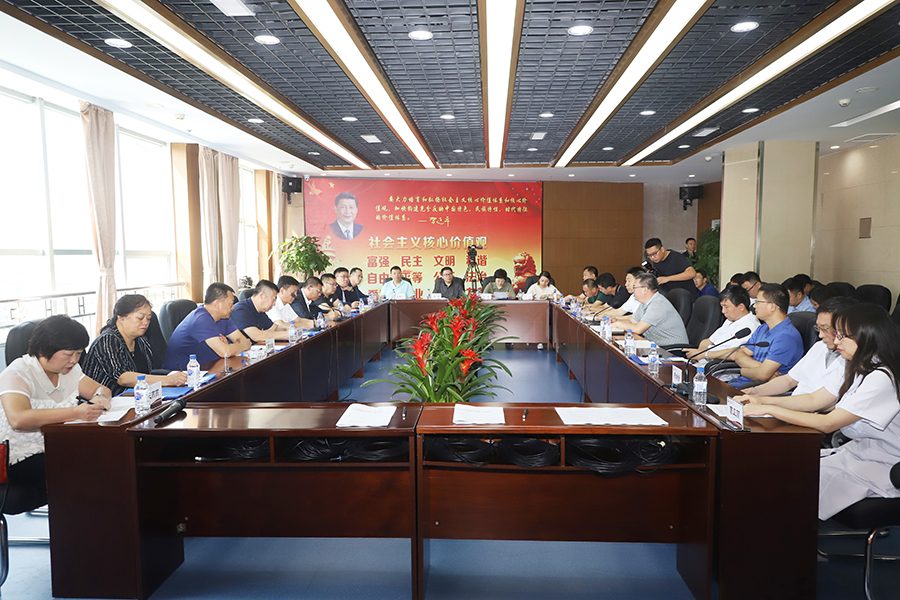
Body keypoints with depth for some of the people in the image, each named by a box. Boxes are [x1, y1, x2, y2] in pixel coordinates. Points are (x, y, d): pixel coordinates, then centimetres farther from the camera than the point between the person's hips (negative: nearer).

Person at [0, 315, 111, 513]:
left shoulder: (69, 369, 9)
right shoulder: (17, 374, -14)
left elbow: (102, 390, 13)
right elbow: (18, 419, -31)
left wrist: (100, 398, -14)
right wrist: (76, 412, -40)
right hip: (25, 458, -7)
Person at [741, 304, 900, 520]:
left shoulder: (881, 379, -24)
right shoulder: (855, 369, 5)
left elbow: (827, 424, -26)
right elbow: (814, 400, 9)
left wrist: (769, 410, -25)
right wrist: (763, 400, -3)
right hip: (858, 449, 8)